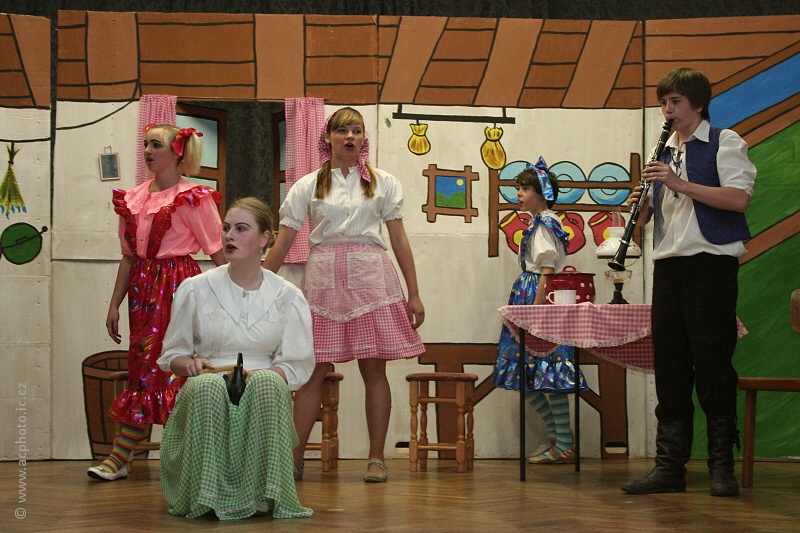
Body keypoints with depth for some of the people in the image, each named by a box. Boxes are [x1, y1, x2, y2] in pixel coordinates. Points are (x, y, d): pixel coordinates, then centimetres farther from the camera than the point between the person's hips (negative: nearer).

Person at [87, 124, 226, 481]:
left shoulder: (192, 198, -5)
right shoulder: (134, 198, 13)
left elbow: (219, 252, -6)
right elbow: (128, 256, 16)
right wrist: (114, 304, 12)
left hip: (177, 284, -7)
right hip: (143, 286, 7)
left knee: (152, 366, -9)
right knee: (142, 367, 4)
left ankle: (119, 458, -7)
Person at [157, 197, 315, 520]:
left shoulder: (287, 296, 8)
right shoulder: (195, 289, 8)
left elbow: (297, 366, 4)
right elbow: (171, 355, 14)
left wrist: (254, 374, -16)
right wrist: (190, 364, -11)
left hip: (264, 394, 0)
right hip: (206, 396, 0)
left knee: (267, 383, -37)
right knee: (208, 386, -37)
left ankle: (265, 491, -30)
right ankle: (208, 494, -30)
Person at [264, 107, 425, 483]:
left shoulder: (383, 183, 11)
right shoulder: (308, 186, 9)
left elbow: (399, 239, 10)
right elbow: (282, 243, 9)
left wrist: (414, 294, 5)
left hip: (370, 277, 0)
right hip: (324, 279, 0)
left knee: (374, 368, -1)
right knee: (314, 370, -3)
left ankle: (376, 459, 7)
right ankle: (294, 459, 3)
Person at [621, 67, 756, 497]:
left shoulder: (724, 143, 0)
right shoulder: (666, 153, 19)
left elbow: (739, 198, -15)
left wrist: (680, 183, -19)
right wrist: (641, 206, -1)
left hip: (711, 263, -6)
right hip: (668, 265, 6)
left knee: (712, 362, -5)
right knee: (669, 364, 4)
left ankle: (722, 465, 3)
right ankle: (669, 465, 7)